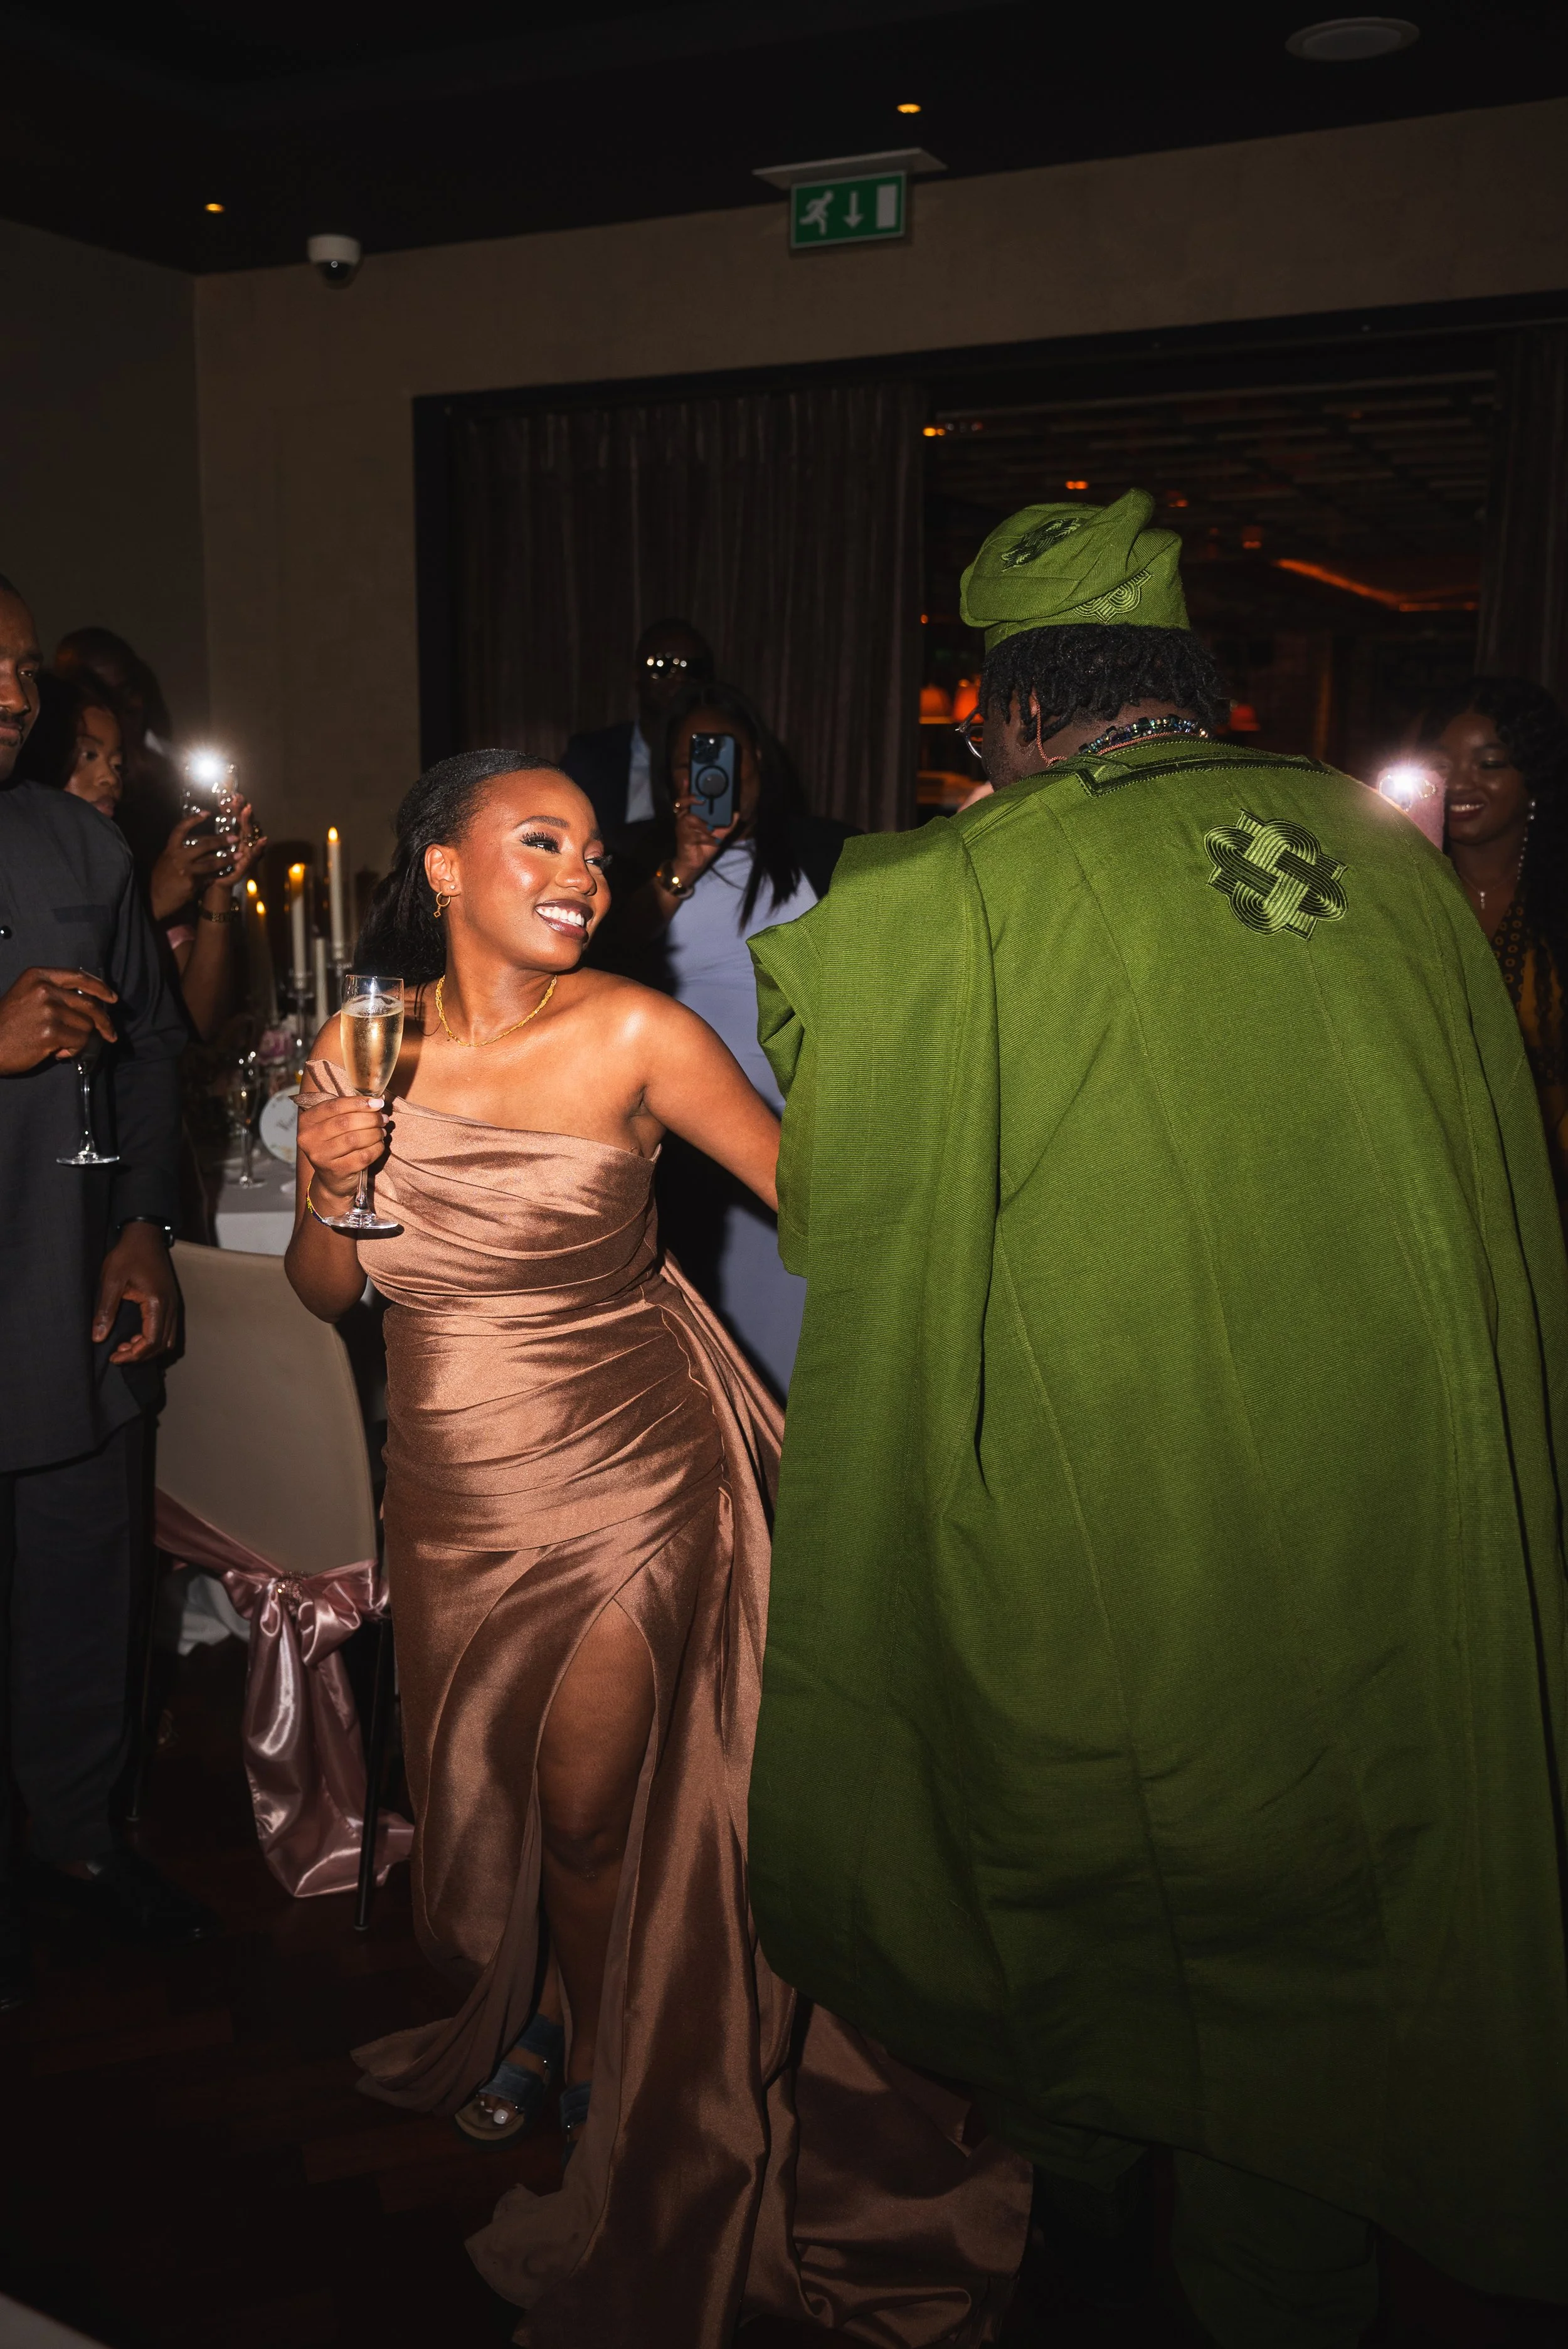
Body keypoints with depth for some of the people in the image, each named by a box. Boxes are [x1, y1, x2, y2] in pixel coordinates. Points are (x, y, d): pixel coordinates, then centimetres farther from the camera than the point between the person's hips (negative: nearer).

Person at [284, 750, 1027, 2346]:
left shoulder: (632, 1033, -14)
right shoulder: (363, 1045, -4)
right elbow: (328, 1292, 4)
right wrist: (329, 1188, -15)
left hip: (633, 1464, -4)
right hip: (458, 1481, 5)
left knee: (592, 1801, 4)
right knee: (479, 1782, 22)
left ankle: (618, 2086, 35)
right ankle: (523, 2019, 54)